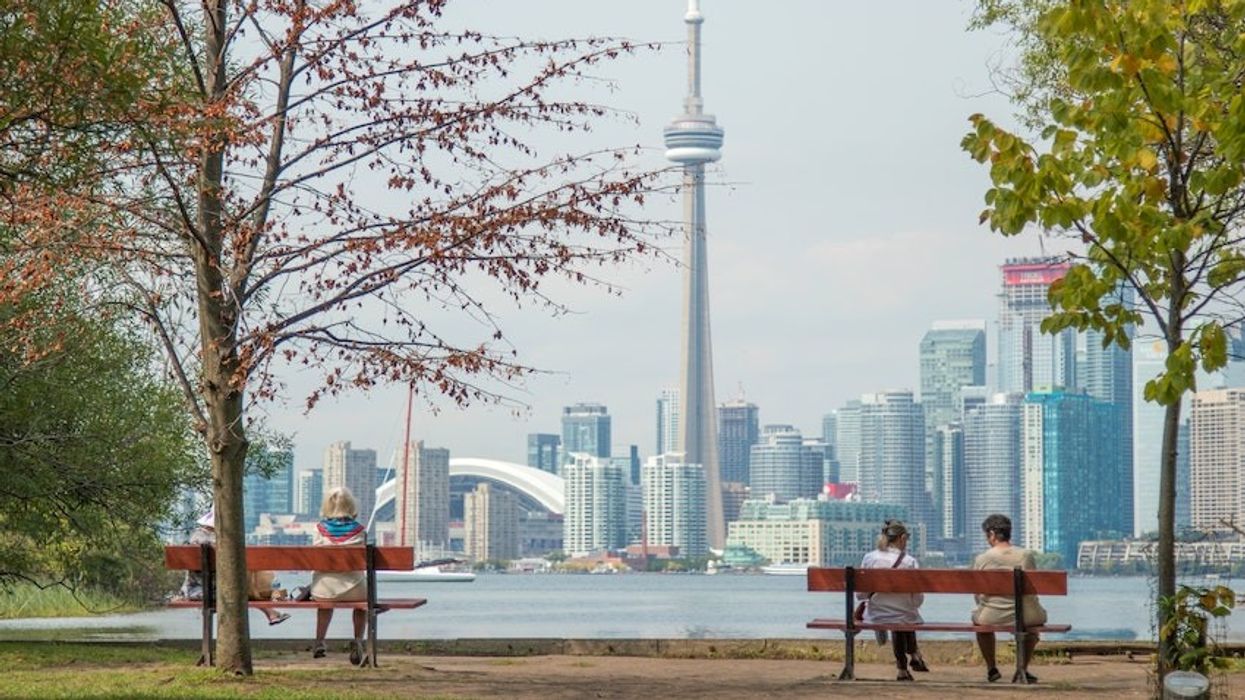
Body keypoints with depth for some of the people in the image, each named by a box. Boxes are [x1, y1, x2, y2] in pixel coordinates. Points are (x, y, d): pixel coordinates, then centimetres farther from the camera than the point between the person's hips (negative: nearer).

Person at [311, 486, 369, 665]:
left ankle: (319, 642, 38)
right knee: (364, 598, 35)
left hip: (324, 591, 2)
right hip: (352, 589, -2)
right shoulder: (359, 531, -5)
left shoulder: (320, 529, -3)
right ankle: (358, 640, 19)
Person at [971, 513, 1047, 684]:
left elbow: (978, 594, 2)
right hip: (1024, 616, 0)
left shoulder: (981, 559, -7)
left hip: (992, 618, 0)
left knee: (978, 618, 35)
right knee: (1037, 616, 36)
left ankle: (991, 668, 43)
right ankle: (1022, 670, 36)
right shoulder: (1026, 555, -4)